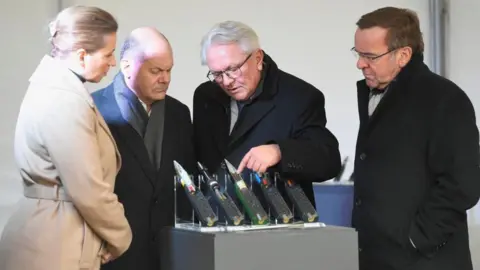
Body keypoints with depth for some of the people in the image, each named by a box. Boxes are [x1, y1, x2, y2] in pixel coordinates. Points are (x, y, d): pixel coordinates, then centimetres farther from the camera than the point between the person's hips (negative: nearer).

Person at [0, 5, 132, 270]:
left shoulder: (55, 86, 10)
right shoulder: (65, 101, -20)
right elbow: (89, 191, -20)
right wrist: (120, 238, -4)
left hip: (52, 239, 10)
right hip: (54, 249, -10)